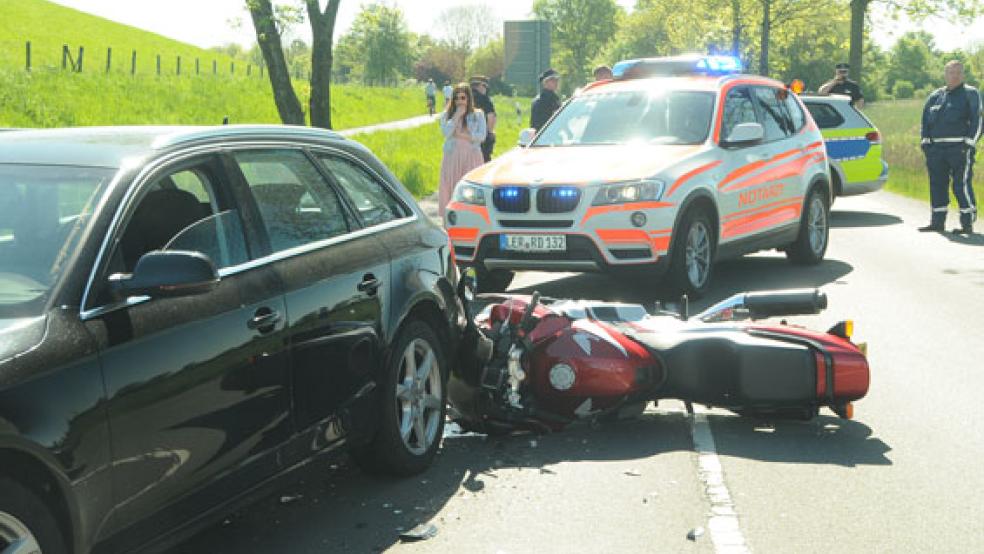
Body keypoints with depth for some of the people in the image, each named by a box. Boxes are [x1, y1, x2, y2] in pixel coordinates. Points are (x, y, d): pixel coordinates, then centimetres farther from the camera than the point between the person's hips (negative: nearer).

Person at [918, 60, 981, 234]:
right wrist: (925, 141, 9)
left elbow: (977, 120, -3)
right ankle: (937, 222, 17)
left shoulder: (970, 94, 3)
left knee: (962, 185, -9)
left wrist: (970, 142, -11)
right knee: (937, 184, 9)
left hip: (959, 148, -6)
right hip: (936, 148, 6)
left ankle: (968, 223, -5)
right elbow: (925, 120, 20)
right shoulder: (935, 95, 17)